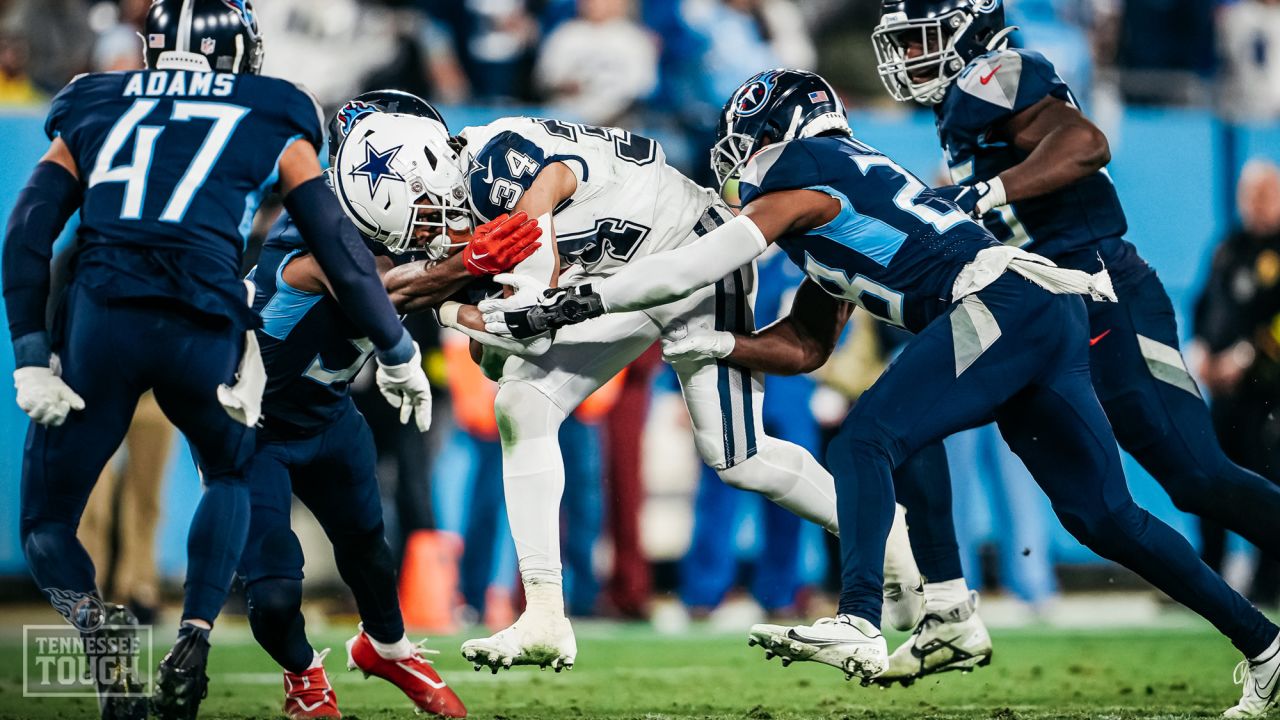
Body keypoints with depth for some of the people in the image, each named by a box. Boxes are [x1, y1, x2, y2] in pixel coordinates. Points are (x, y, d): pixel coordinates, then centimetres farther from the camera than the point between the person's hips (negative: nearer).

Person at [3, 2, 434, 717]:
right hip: (203, 329, 0)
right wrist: (398, 354, 25)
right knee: (231, 472, 30)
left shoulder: (94, 114, 23)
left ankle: (95, 622, -14)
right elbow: (341, 250, 14)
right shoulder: (271, 124, 18)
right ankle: (194, 640, 10)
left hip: (99, 314, 0)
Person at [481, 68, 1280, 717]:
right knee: (1103, 515, 10)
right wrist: (712, 344, 19)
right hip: (1053, 313, 9)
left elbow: (692, 267, -2)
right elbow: (804, 348, 31)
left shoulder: (802, 179, 2)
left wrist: (568, 304, 1)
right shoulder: (845, 188, 28)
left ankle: (860, 623, -32)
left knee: (869, 441, -16)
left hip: (1002, 300, -9)